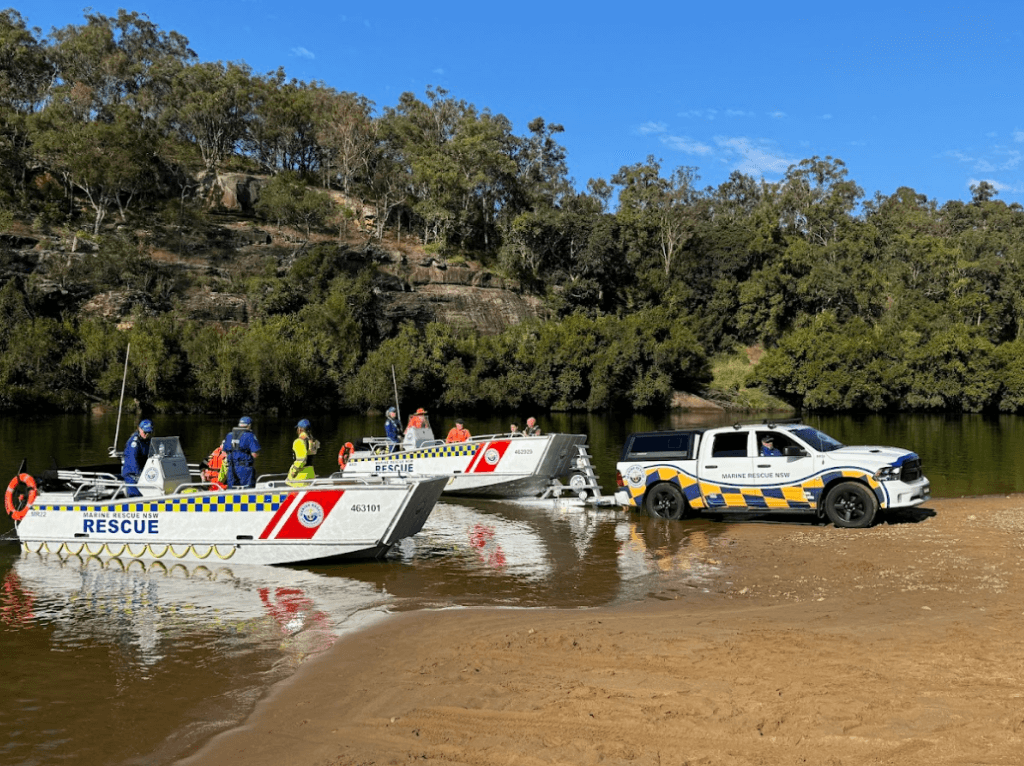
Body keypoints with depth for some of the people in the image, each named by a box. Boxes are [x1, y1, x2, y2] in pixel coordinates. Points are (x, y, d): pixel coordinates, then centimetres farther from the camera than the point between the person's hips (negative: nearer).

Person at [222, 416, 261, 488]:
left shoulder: (229, 435, 11)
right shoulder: (250, 435, -8)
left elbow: (225, 452, 14)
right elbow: (255, 454, -13)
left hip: (231, 468, 6)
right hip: (245, 468, -6)